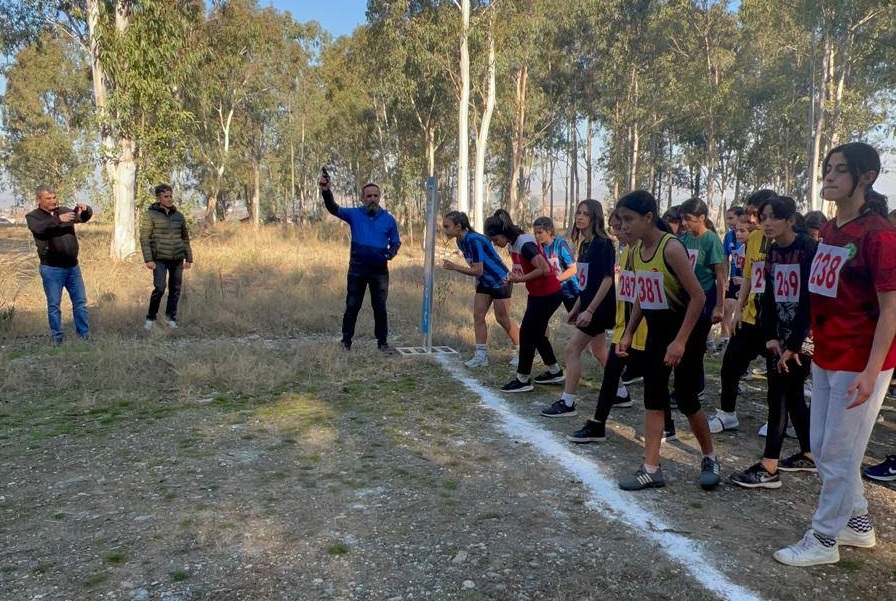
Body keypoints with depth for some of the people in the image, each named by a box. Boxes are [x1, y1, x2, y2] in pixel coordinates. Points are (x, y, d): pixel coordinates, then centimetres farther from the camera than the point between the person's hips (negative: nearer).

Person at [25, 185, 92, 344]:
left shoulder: (64, 211, 12)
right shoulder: (33, 216, -1)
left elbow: (85, 217, 7)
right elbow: (39, 228, -22)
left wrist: (85, 210, -17)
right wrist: (58, 219, -36)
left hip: (72, 266, 4)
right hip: (52, 268, -4)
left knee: (80, 301, 8)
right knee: (54, 305, 2)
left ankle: (84, 334, 17)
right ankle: (57, 336, 11)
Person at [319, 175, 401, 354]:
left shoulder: (388, 219, 2)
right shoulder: (355, 214, 0)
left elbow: (396, 242, 10)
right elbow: (334, 209, -13)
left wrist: (390, 254, -11)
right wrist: (326, 191, -31)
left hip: (380, 270, 1)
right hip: (357, 270, 0)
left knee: (380, 308, 7)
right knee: (352, 307, 5)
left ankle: (383, 343, 17)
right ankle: (346, 342, 16)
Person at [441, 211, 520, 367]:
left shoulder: (474, 240, -29)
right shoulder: (461, 242, 0)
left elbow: (478, 271, -29)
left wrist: (454, 267, -31)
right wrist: (478, 281, 1)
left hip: (500, 280, -8)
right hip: (484, 282, 9)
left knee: (502, 319, 0)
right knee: (478, 316, 1)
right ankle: (481, 355, 6)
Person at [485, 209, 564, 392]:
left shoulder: (525, 244, -24)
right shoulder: (513, 244, 5)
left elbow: (544, 269, -31)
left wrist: (521, 279, -22)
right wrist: (513, 276, -3)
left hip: (548, 294, -10)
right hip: (537, 293, 10)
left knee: (527, 333, -4)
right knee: (536, 333, 17)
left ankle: (523, 380, 6)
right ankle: (555, 372, 31)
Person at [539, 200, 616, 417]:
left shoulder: (603, 244, -15)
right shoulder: (585, 244, 11)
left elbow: (607, 280, -19)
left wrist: (589, 310, -22)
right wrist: (576, 308, 15)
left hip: (599, 307, -9)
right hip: (589, 307, 9)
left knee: (571, 350, -7)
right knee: (600, 353, 17)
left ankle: (567, 403, 1)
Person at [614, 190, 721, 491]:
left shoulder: (671, 248, -21)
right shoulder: (638, 249, 3)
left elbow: (698, 296, -22)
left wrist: (680, 341, -24)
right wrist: (628, 333, 8)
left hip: (685, 334, -7)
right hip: (655, 332, 8)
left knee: (686, 400, 2)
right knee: (653, 399, 6)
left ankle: (710, 458, 26)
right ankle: (651, 469, 12)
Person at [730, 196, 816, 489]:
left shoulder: (809, 248, -15)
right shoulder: (772, 250, 7)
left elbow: (810, 300, -18)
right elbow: (769, 296, 7)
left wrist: (793, 345, -18)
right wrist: (771, 337, -3)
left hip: (804, 333, -7)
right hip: (781, 332, 7)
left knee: (779, 393, -9)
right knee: (792, 393, 13)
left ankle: (768, 469, -4)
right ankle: (808, 455, 29)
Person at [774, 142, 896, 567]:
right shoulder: (829, 231, 7)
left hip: (860, 363, -8)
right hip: (825, 357, 9)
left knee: (838, 453, 3)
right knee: (821, 446, 18)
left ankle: (823, 540, 19)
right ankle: (858, 523, 37)